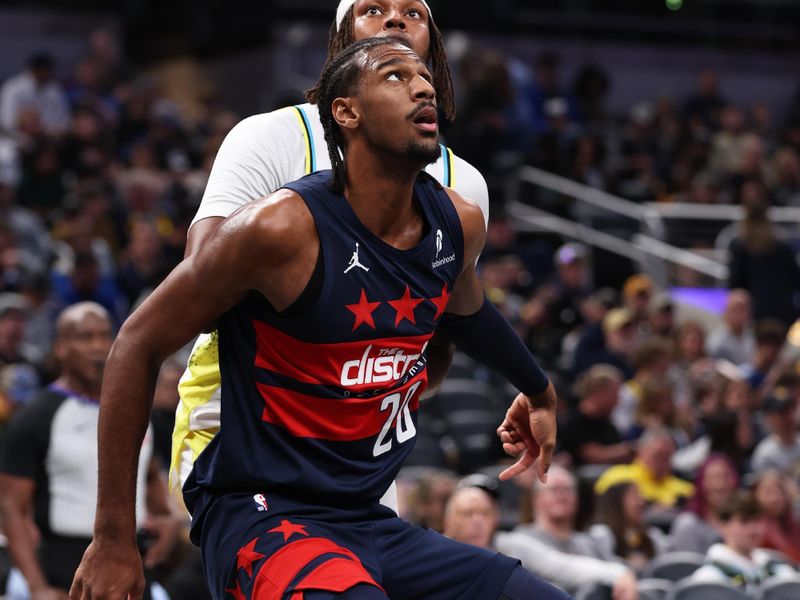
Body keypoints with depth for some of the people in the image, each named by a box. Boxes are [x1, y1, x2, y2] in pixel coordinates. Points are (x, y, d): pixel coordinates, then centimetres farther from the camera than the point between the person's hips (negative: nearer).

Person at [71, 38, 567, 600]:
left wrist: (538, 389, 47)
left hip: (373, 523, 8)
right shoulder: (284, 227, -16)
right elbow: (139, 344, -10)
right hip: (260, 515, -7)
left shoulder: (460, 224, 4)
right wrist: (114, 541, -11)